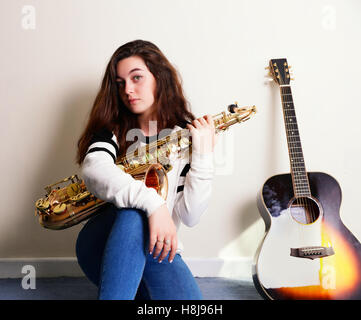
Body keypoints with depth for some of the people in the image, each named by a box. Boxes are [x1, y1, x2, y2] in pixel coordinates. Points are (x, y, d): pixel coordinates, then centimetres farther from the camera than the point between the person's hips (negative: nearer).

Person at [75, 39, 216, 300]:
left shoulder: (187, 135, 3)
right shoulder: (113, 129, 2)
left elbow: (189, 217, -6)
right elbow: (93, 170, -22)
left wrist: (204, 156, -15)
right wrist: (152, 202, -36)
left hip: (157, 250, 2)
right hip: (102, 248, -1)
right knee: (135, 213, -34)